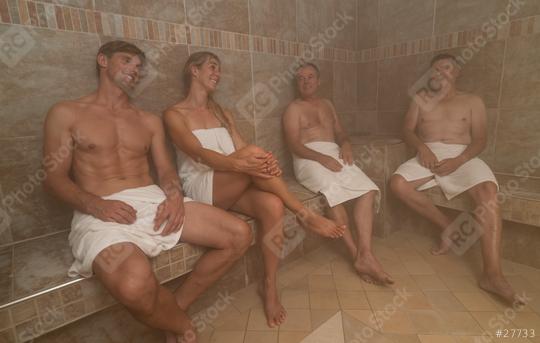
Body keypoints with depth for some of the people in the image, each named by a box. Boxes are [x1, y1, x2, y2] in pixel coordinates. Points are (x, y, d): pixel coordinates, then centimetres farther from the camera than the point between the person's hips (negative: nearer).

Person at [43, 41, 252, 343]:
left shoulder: (150, 121, 20)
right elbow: (54, 178, 3)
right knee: (135, 286, -38)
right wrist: (96, 205, -17)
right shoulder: (66, 114, 10)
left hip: (154, 200, 5)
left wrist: (175, 195, -11)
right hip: (100, 212, -4)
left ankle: (176, 307, 4)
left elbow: (166, 169, 13)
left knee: (239, 235, -11)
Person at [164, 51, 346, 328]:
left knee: (272, 205, -28)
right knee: (254, 150, -30)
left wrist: (266, 162, -18)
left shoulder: (223, 114, 19)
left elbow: (243, 154, 5)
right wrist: (237, 163, -36)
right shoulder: (174, 115, 2)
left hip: (234, 188, 5)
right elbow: (199, 153, -17)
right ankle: (304, 214, -18)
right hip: (200, 188, -5)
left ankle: (270, 286, -10)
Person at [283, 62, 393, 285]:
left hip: (335, 154, 6)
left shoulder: (327, 105, 26)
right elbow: (293, 145, -7)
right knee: (334, 190, -36)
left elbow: (340, 133, 24)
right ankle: (356, 255, -27)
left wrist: (346, 144, -2)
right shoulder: (294, 108, 6)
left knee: (367, 189, -20)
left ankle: (365, 255, -28)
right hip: (308, 158, -5)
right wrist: (322, 158, -21)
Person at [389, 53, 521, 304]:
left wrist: (458, 160, -16)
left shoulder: (472, 101, 15)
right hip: (428, 154, 2)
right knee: (397, 183, -28)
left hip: (461, 156, -1)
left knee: (488, 192, -31)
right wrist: (422, 147, -15)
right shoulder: (421, 99, 19)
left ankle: (492, 275, -32)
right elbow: (408, 131, 8)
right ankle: (446, 226, -9)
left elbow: (480, 139, 5)